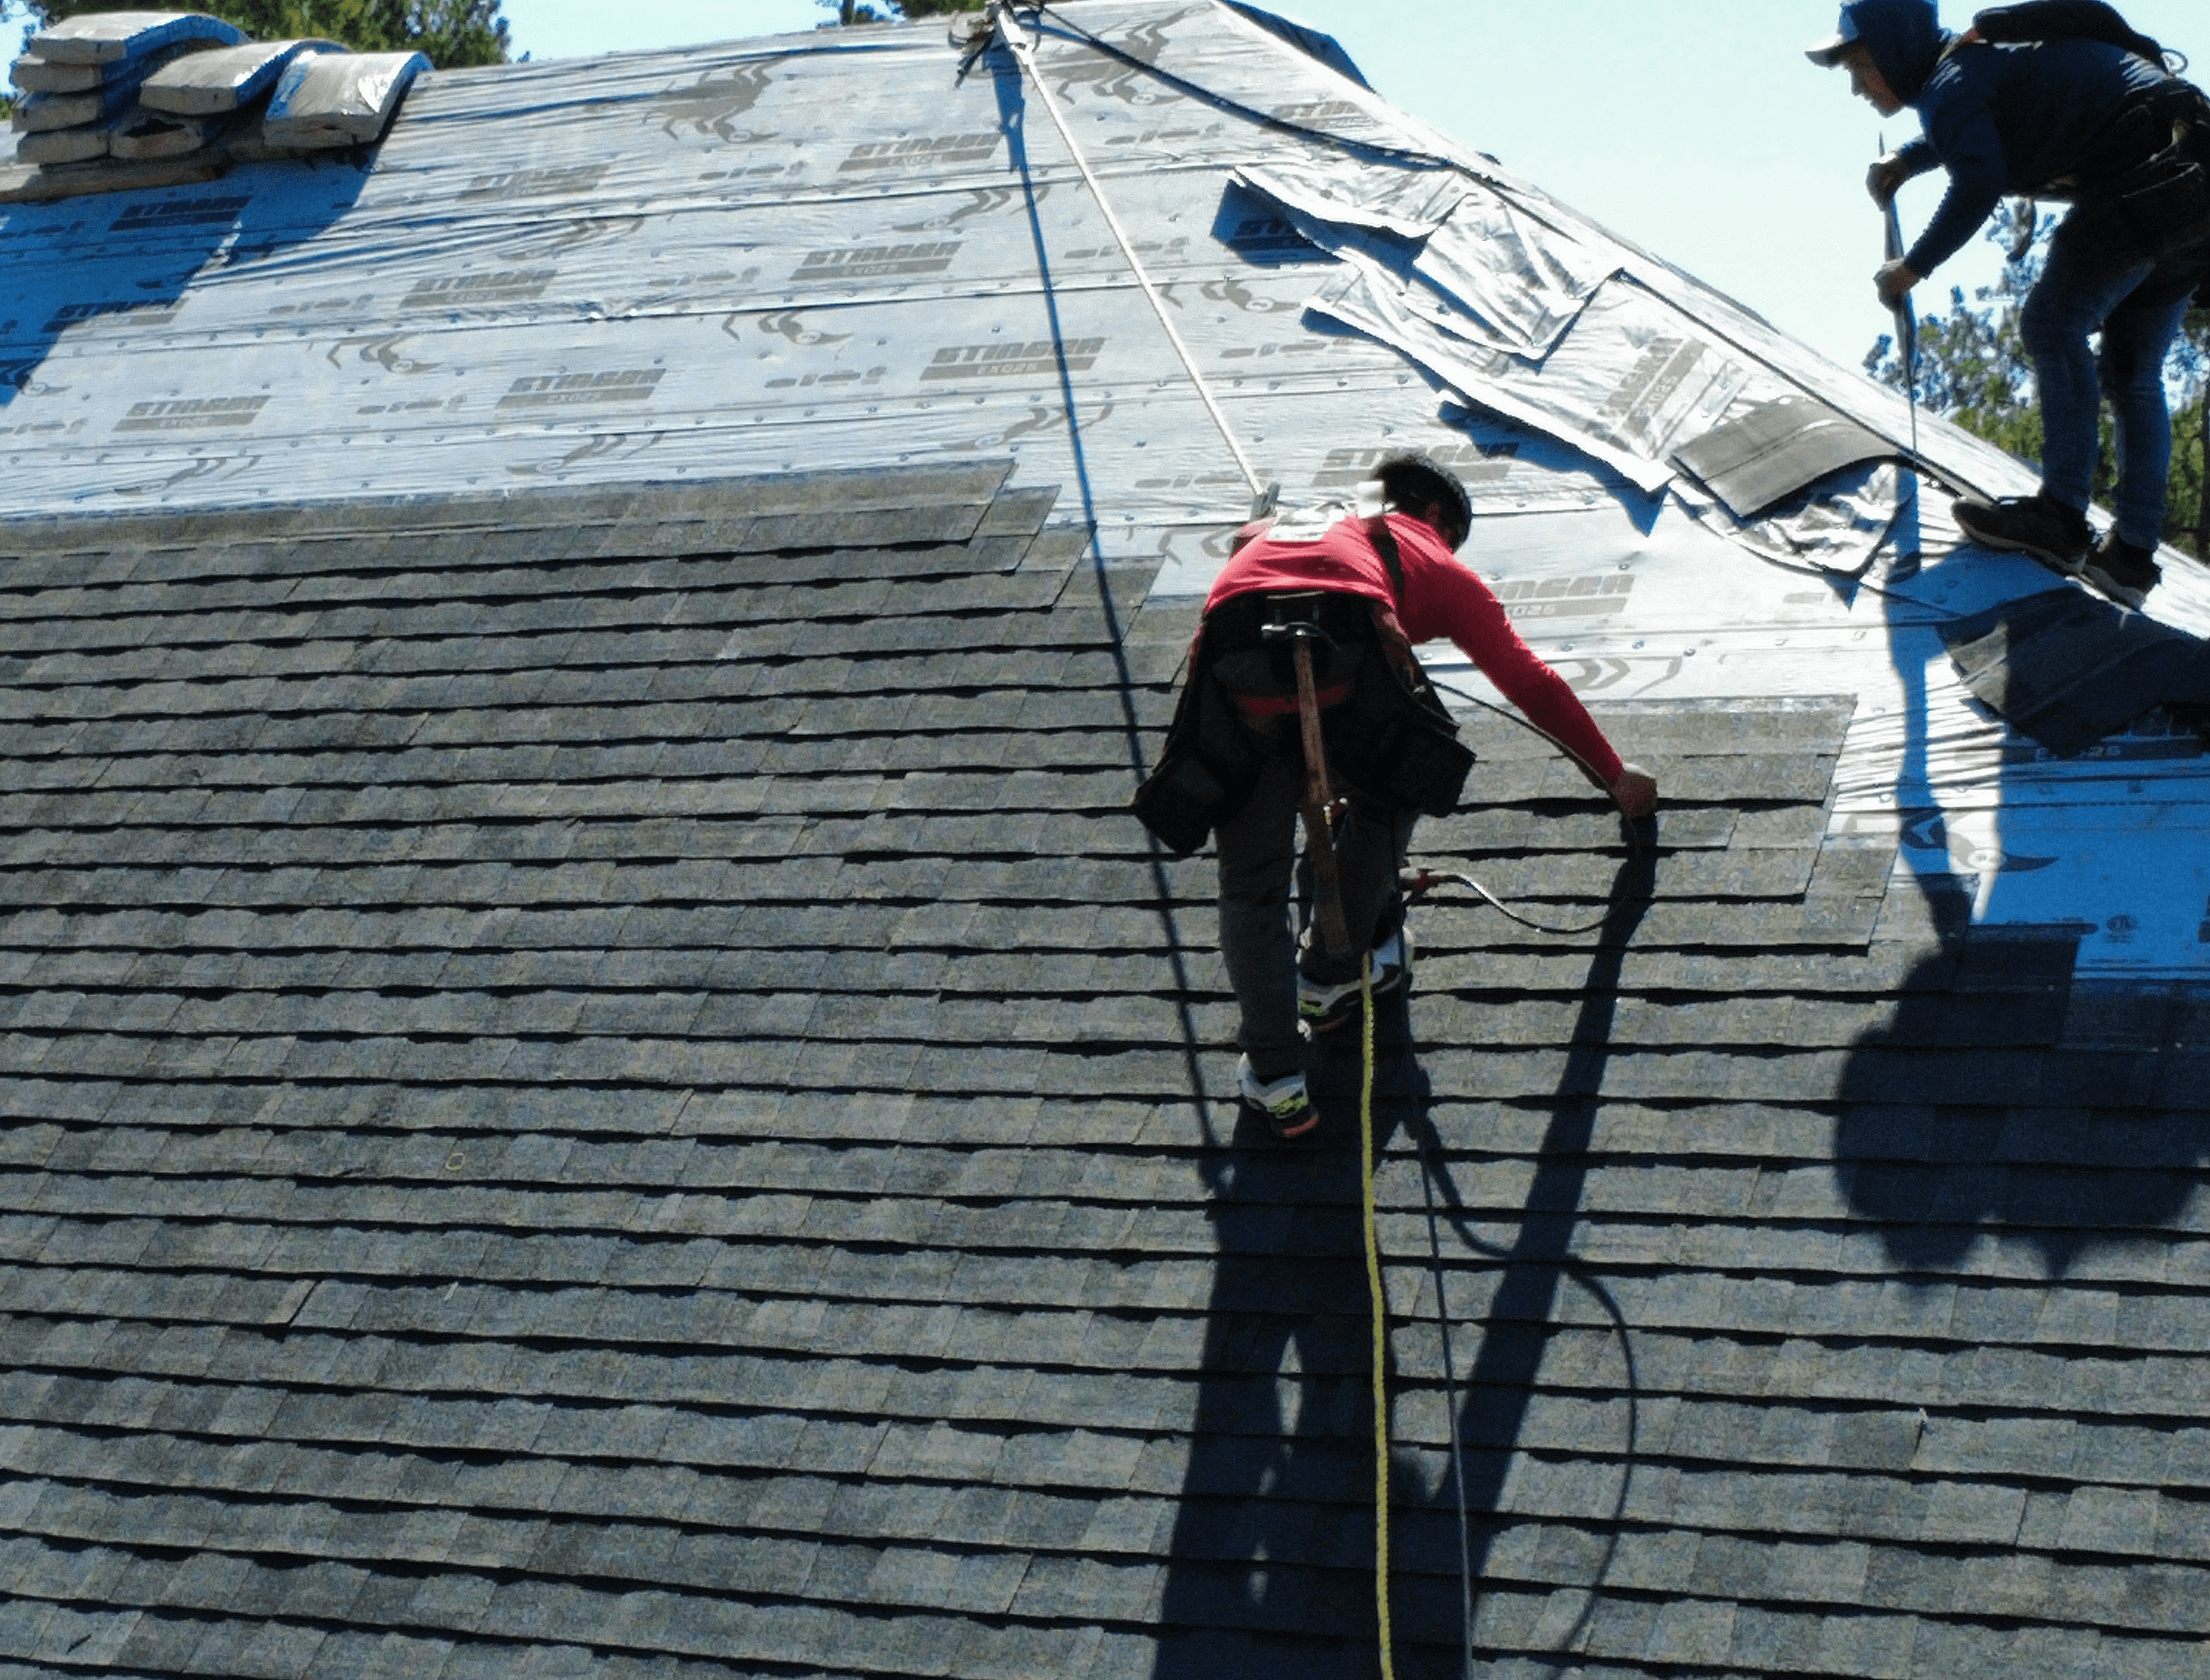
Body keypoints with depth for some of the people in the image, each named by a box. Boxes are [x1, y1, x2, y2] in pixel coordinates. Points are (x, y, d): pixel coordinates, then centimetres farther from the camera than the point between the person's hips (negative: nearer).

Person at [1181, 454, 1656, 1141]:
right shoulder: (1434, 561, 32)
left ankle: (1275, 1076, 3)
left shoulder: (1288, 526, 42)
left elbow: (1246, 536, 68)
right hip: (1347, 667, -2)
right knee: (1386, 800, 31)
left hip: (1234, 674, 2)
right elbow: (1532, 682, 37)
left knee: (1253, 887, 14)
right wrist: (1616, 776, 48)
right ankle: (1330, 976, 35)